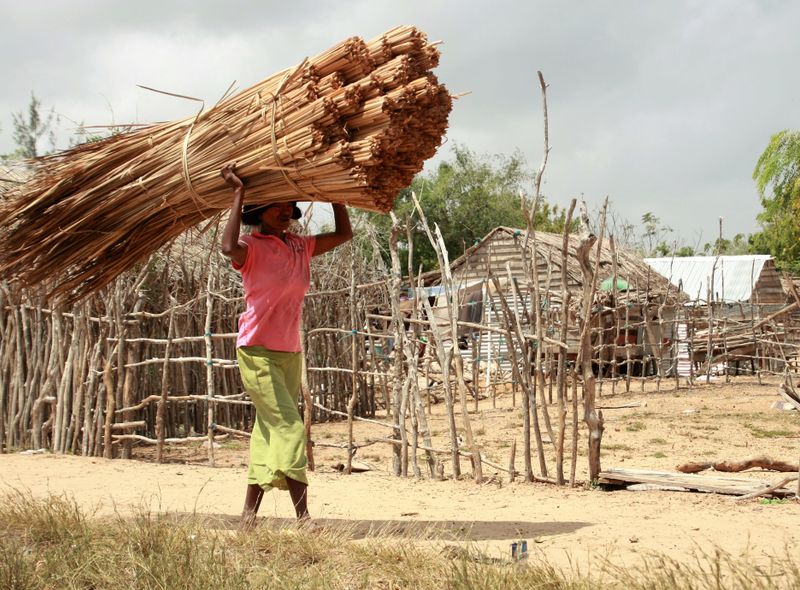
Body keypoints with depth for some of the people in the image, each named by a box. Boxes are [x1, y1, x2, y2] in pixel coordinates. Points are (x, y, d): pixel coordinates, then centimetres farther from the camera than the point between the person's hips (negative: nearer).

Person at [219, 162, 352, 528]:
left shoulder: (301, 248, 11)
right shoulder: (252, 248, -9)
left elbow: (343, 235, 21)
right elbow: (228, 247, -33)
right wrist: (238, 193, -25)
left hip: (290, 353, 8)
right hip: (257, 351, -7)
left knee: (270, 432, 9)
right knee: (289, 427, -16)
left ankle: (249, 515, 16)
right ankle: (303, 517, -21)